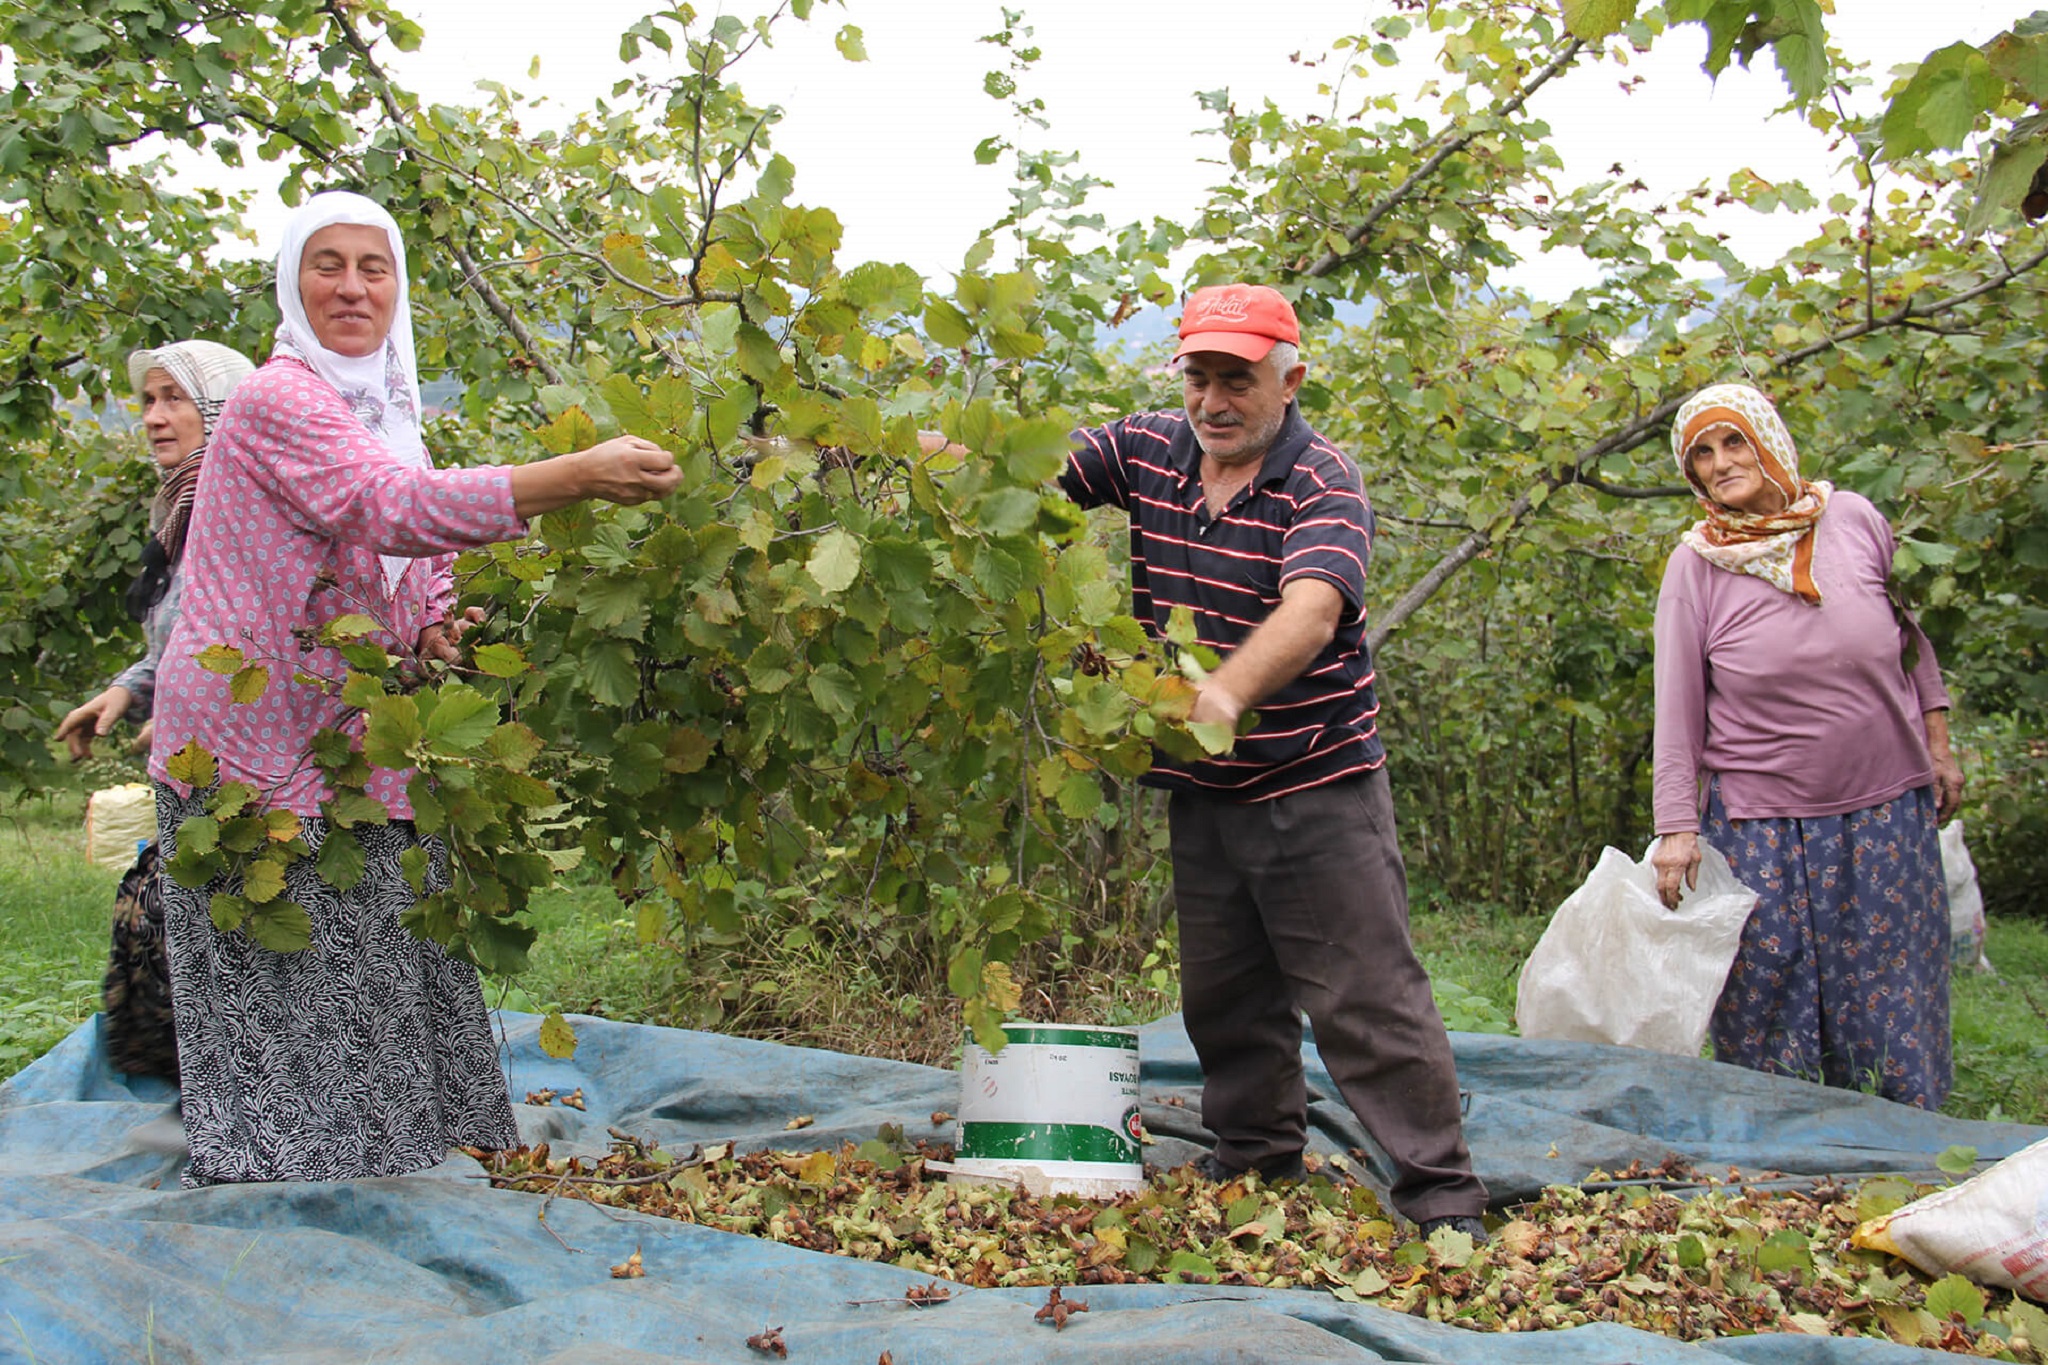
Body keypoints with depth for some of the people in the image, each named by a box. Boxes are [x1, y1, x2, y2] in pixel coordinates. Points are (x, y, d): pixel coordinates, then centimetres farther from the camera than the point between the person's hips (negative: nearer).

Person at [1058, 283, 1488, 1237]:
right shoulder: (1147, 450, 2)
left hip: (1318, 785, -6)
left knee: (1364, 996, -5)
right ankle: (1256, 1152, 36)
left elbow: (1311, 614, -33)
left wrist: (1223, 692, -51)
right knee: (1223, 993, 16)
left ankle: (1442, 1192, 6)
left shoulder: (1322, 483, -16)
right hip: (1201, 791, 6)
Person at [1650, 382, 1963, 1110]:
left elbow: (1909, 635, 14)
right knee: (1771, 1017, 2)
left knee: (1896, 1005, 7)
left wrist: (1937, 746, 14)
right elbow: (1677, 709, -4)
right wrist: (1678, 826, -8)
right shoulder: (1695, 566, -6)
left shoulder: (1855, 520, 0)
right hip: (1761, 828, -2)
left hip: (1888, 813, 2)